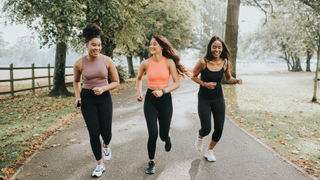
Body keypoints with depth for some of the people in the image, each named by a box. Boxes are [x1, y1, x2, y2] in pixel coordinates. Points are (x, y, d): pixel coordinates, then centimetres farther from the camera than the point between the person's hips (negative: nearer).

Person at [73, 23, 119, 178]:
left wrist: (103, 88, -16)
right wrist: (78, 97, -1)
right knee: (94, 133, -1)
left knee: (106, 133, 2)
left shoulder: (107, 61, -8)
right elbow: (76, 81, 13)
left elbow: (116, 82, 0)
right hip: (87, 99, 0)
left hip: (104, 98, 0)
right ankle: (100, 165, 18)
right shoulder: (79, 64, -6)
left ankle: (106, 145, 43)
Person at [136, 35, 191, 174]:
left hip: (165, 99, 0)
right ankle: (151, 162, 16)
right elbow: (139, 79, 16)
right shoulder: (146, 63, -3)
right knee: (153, 134, -8)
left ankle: (167, 138, 48)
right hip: (150, 100, 0)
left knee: (163, 135, 7)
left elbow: (177, 83, -6)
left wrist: (163, 91, -18)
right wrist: (139, 93, 3)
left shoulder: (169, 62, -7)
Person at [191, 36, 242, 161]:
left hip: (218, 99, 4)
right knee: (206, 129, -6)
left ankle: (209, 151, 31)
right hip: (204, 100, -3)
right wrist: (204, 84, -18)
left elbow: (228, 79, 9)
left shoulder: (225, 62, -5)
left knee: (219, 129, 4)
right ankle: (200, 136, 35)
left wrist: (236, 80, -12)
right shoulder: (203, 62, -15)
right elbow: (193, 76, -3)